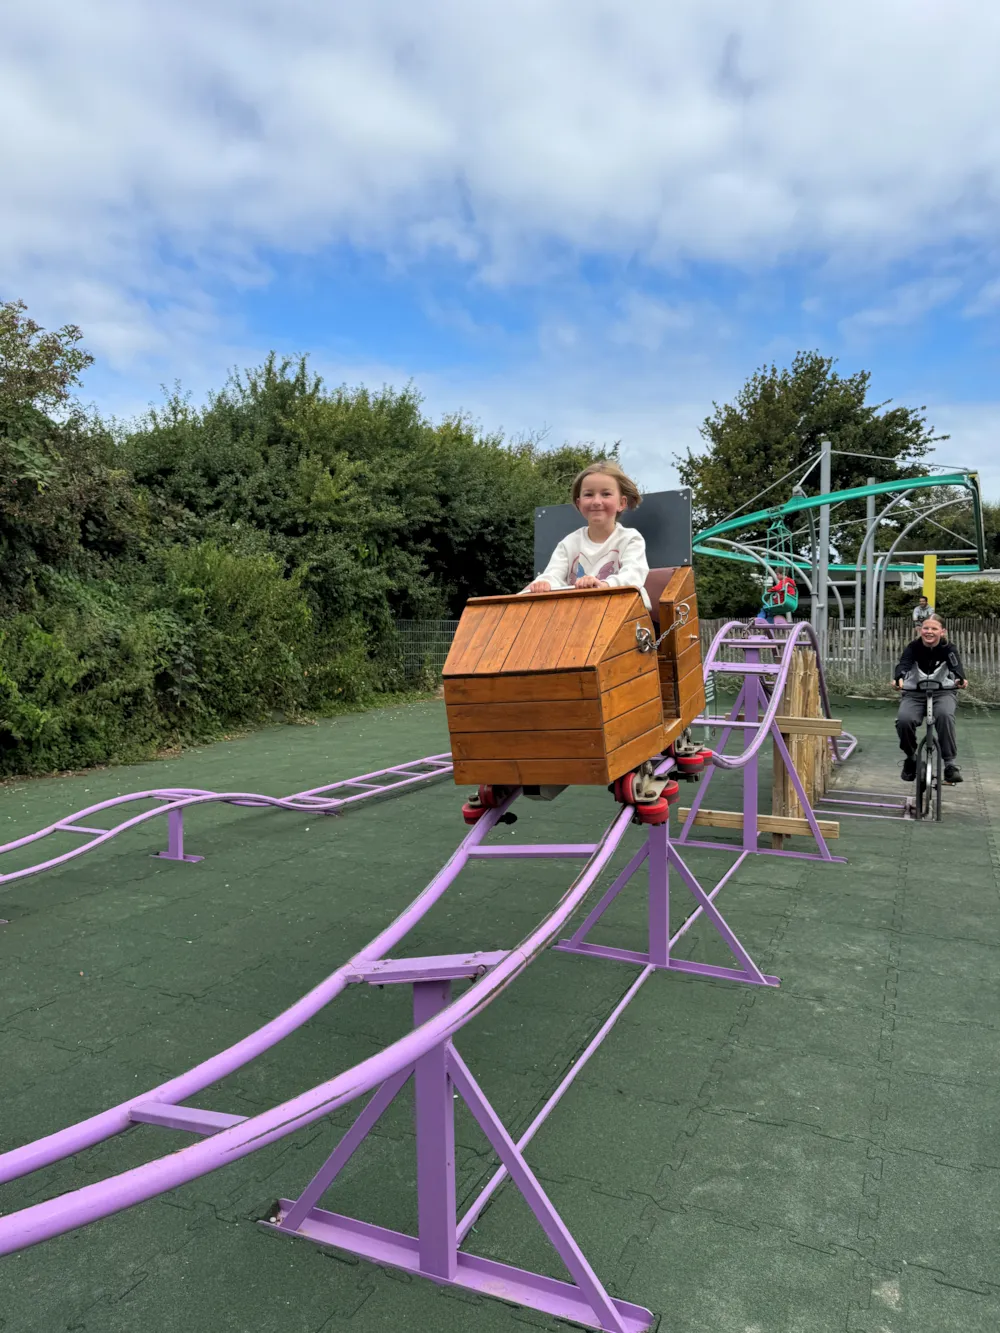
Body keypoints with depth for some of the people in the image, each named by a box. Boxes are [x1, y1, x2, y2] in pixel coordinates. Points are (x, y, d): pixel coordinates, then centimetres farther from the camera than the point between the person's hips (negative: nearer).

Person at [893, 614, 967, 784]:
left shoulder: (947, 649, -6)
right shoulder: (913, 647, -6)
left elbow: (956, 665, -25)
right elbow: (903, 664, -25)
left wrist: (960, 678, -50)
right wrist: (899, 678, -50)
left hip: (943, 693, 0)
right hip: (915, 693, 0)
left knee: (944, 715, -35)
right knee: (904, 720, -29)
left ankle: (950, 763, -24)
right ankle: (911, 758, 1)